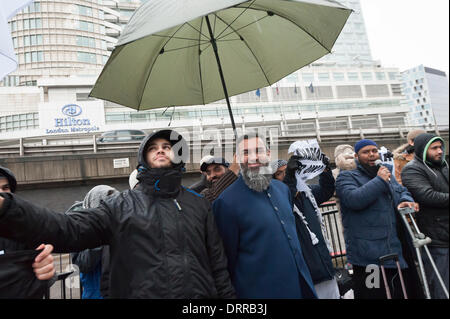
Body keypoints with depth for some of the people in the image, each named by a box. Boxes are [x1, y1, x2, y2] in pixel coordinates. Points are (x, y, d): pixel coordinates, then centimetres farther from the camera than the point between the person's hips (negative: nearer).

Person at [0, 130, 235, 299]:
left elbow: (218, 264, 7)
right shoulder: (121, 206, 2)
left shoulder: (199, 205, 7)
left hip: (199, 293, 2)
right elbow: (69, 230, -10)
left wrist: (228, 296, 1)